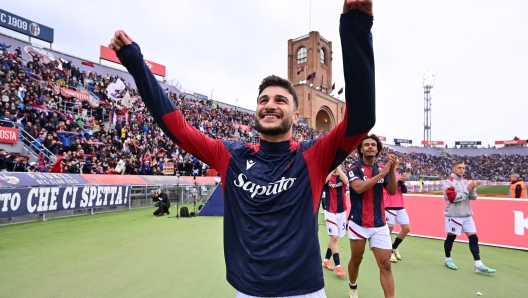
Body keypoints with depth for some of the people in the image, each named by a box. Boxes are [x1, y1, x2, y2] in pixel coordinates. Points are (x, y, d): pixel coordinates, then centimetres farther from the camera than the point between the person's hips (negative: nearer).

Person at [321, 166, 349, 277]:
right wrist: (332, 169, -26)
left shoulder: (343, 176, 1)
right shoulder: (326, 176, -3)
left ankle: (326, 259, 29)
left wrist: (338, 167, -23)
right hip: (330, 212, -3)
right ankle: (338, 265, 1)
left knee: (334, 238, 12)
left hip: (342, 211, 3)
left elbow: (346, 182, -23)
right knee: (334, 237, -7)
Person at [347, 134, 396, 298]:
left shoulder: (383, 168, 4)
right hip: (358, 223, -2)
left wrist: (392, 170, -20)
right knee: (356, 259, 15)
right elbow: (359, 188, -25)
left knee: (385, 264, -1)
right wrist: (381, 174, -26)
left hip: (379, 224, 3)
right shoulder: (355, 168, -8)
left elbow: (392, 191, -5)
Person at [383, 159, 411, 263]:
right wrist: (400, 180, -20)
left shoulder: (398, 175, 11)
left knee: (406, 229, 8)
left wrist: (403, 182, -10)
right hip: (390, 207, -7)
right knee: (389, 229, 3)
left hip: (400, 207, 7)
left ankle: (394, 247, 27)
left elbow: (404, 190, 8)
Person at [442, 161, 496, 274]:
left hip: (467, 215, 6)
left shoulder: (466, 181, 10)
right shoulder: (448, 182, -10)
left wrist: (473, 189, -12)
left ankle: (478, 265, 4)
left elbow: (473, 197, 8)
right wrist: (467, 189, -18)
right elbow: (453, 197, -20)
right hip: (454, 215, -6)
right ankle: (448, 259, 23)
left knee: (473, 238, 1)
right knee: (451, 237, 6)